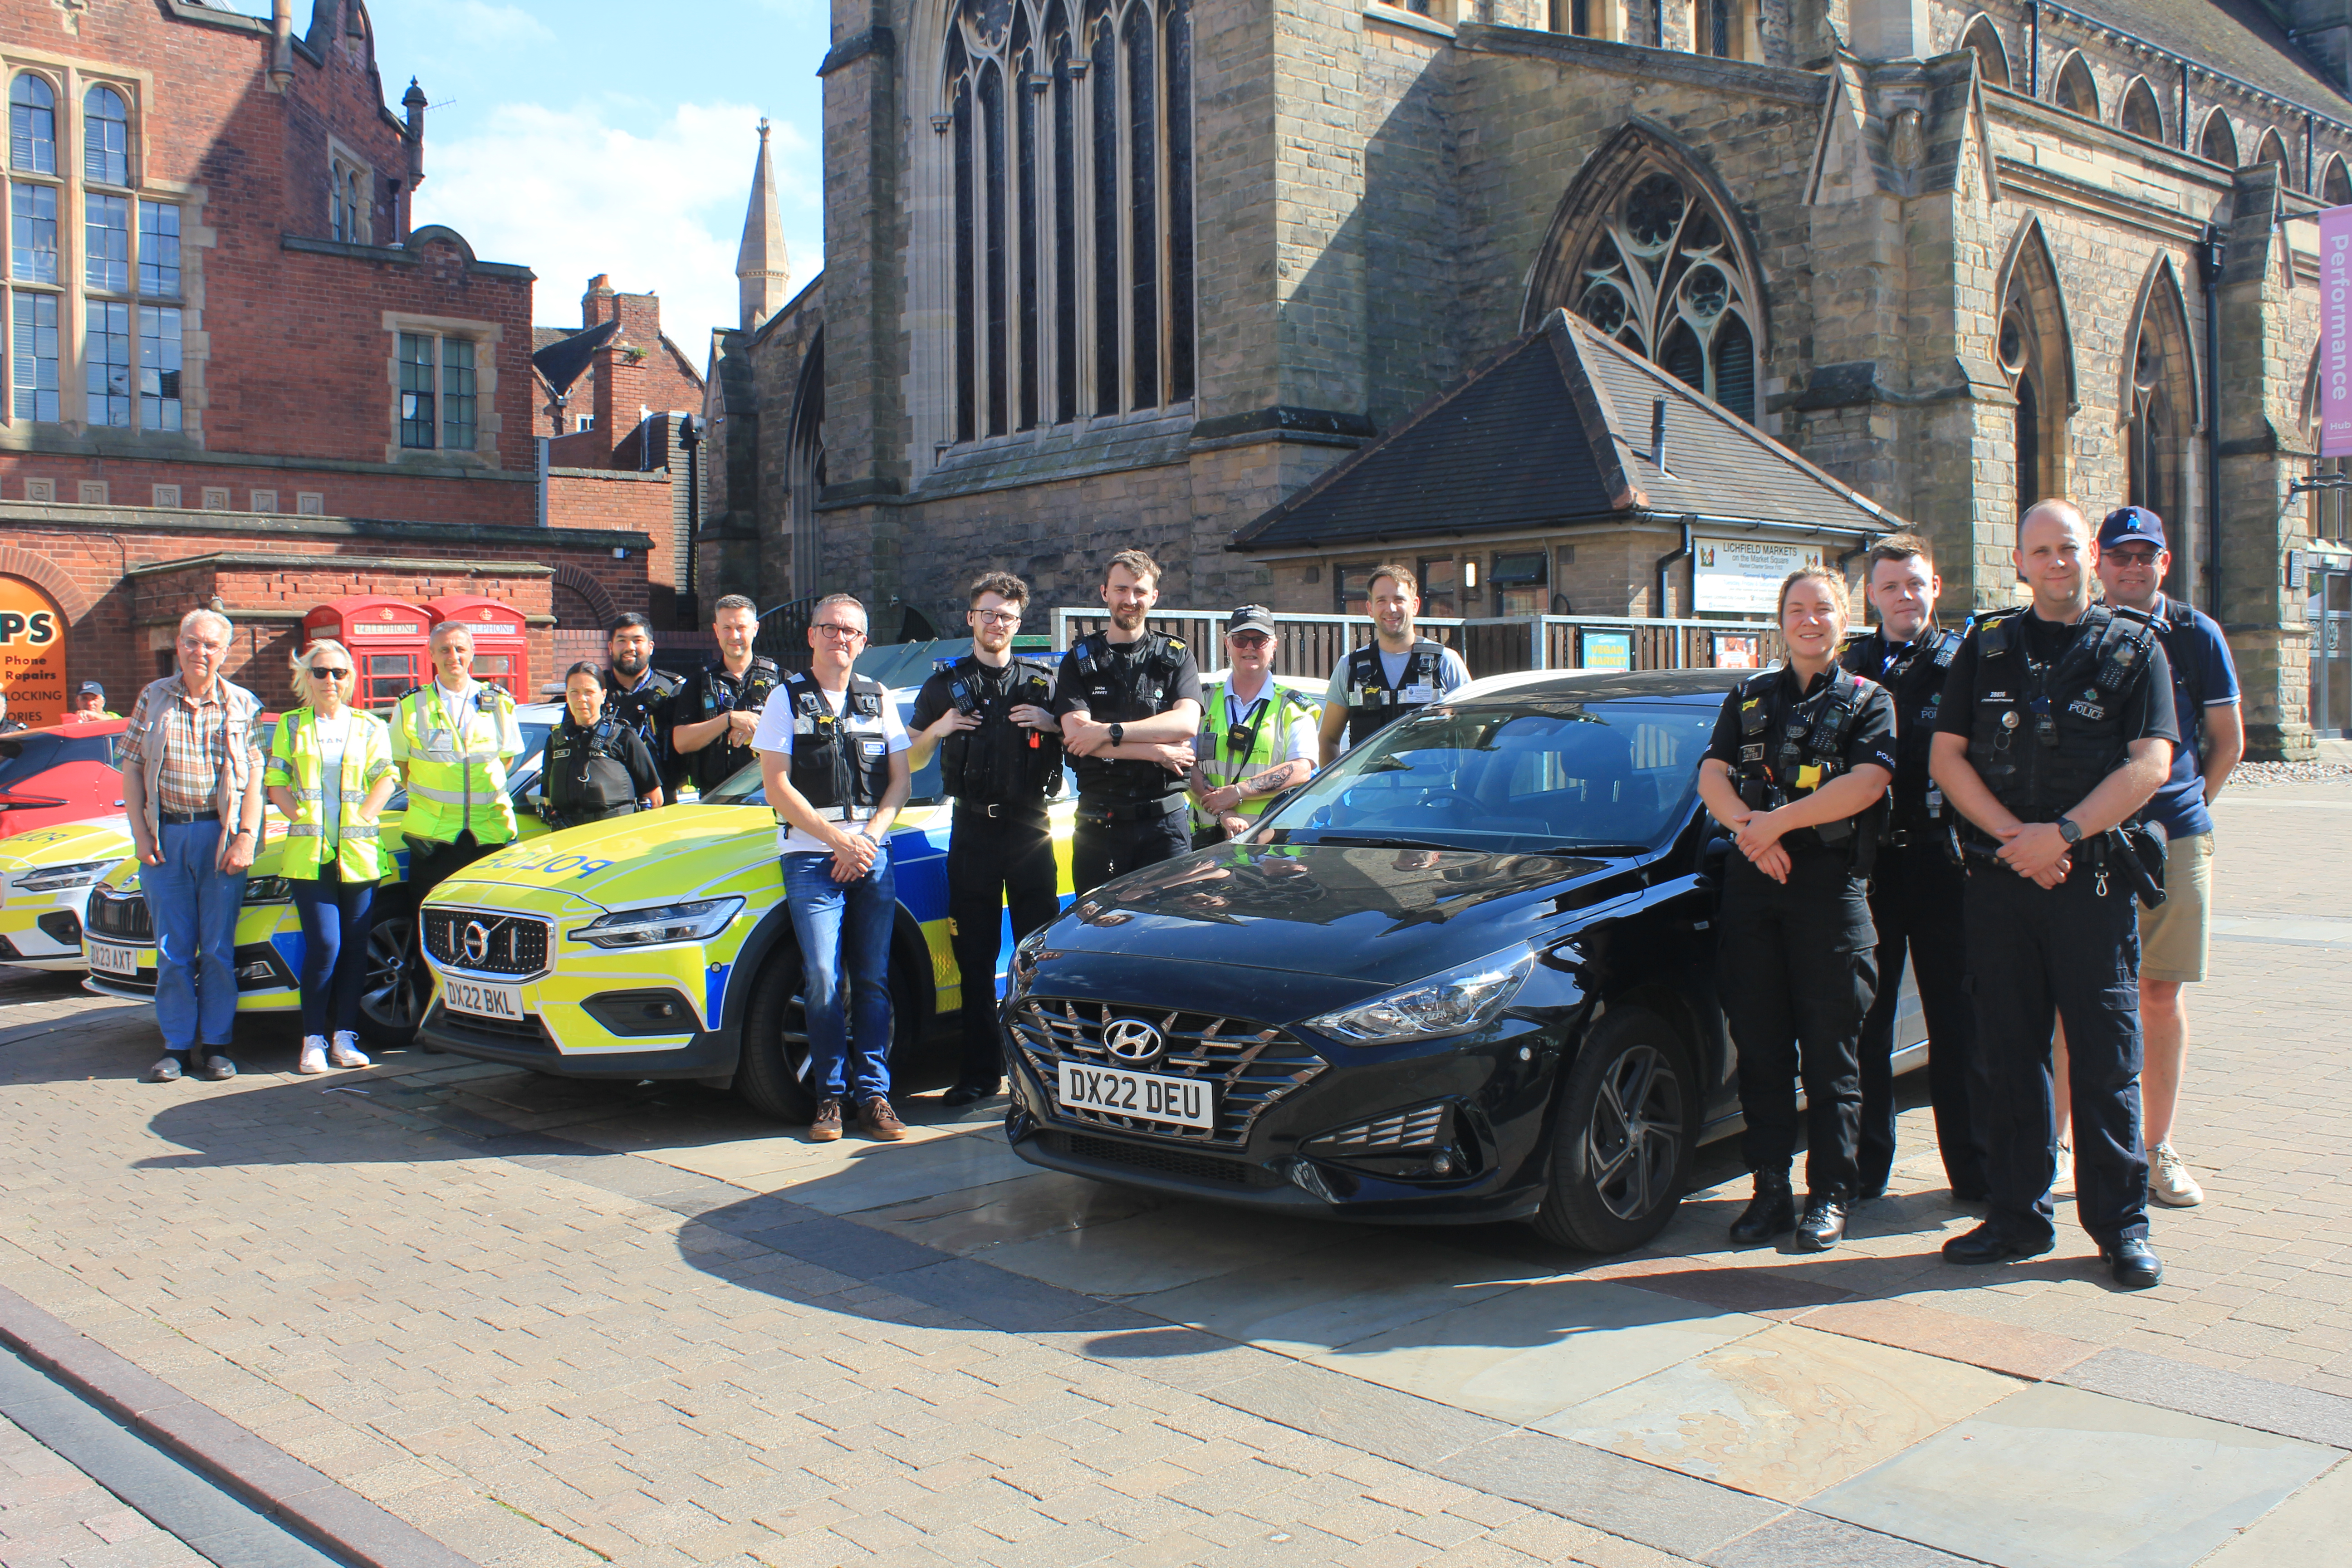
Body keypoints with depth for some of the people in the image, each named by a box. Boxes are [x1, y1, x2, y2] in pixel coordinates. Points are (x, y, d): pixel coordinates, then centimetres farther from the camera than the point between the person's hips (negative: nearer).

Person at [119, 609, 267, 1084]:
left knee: (218, 947, 2)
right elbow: (131, 769, 7)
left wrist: (245, 838, -9)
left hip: (220, 835, -1)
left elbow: (254, 778, 1)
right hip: (165, 835, 1)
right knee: (172, 948, 4)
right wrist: (140, 832, -2)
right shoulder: (154, 698, 8)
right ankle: (176, 1045, 11)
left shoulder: (241, 705, 5)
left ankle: (215, 1045, 10)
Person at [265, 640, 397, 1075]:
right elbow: (276, 783, 7)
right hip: (308, 854, -1)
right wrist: (302, 819, -6)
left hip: (360, 854, 1)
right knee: (324, 946, -10)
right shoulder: (291, 726, 11)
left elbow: (386, 777, 5)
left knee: (355, 948, 1)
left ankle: (345, 1038, 8)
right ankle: (314, 1040, -2)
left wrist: (362, 818, -8)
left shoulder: (369, 727, 11)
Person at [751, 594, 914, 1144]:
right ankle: (830, 1095, 0)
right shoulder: (788, 698, 5)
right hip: (810, 855, -2)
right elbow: (777, 787, -2)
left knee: (873, 979, 1)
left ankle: (874, 1092, 7)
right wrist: (839, 839, -10)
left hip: (872, 853, 3)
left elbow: (900, 780, 10)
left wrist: (869, 837, -6)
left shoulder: (878, 700, 13)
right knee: (823, 979, -9)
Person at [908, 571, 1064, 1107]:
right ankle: (980, 1071, 7)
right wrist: (938, 730, -6)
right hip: (972, 829, 1)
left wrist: (1053, 724, -7)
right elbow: (910, 762, 14)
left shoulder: (1042, 682, 11)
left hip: (1030, 827, 0)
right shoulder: (945, 685, 11)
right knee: (975, 958, 2)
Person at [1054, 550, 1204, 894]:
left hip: (1165, 820, 0)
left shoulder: (1176, 656, 10)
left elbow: (1186, 722, -8)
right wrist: (1158, 752, -12)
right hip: (1100, 824, 0)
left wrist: (1110, 732, -15)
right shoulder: (1080, 661, 8)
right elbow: (1076, 736, -8)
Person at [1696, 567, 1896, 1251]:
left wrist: (1778, 820, -13)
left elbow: (1866, 783, -8)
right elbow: (1711, 777, 7)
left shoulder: (1868, 700, 8)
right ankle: (1770, 1190, 12)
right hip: (1752, 884, 3)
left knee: (1830, 1053, -1)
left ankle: (1829, 1197, 6)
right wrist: (1751, 828, -12)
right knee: (1760, 1046, 5)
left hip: (1831, 884, -3)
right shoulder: (1749, 698, 18)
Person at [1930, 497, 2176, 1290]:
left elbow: (2149, 764, -5)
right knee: (2006, 1053, 6)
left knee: (2107, 1058, 0)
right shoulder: (1986, 647, 11)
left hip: (2095, 878, -2)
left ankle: (2121, 1224, 10)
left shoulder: (2134, 647, 5)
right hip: (1997, 877, 2)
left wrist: (2063, 834, -15)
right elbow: (1946, 756, 5)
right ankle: (2017, 1215, 16)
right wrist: (2017, 837, -8)